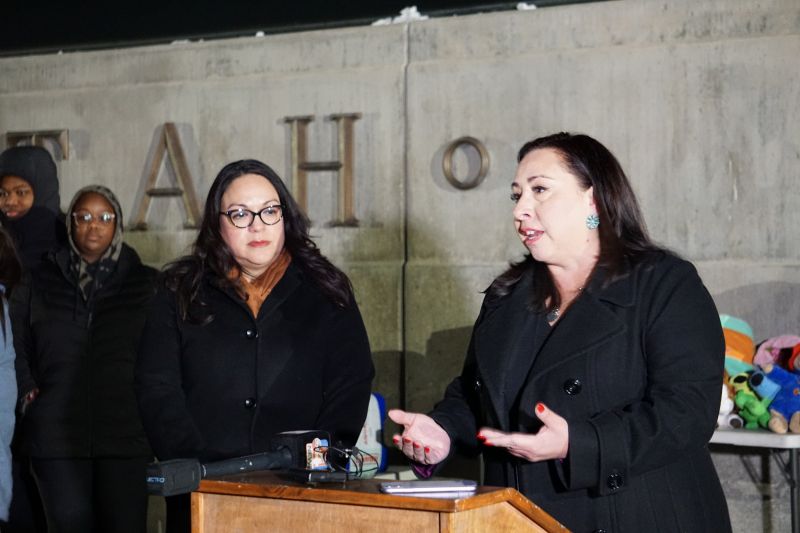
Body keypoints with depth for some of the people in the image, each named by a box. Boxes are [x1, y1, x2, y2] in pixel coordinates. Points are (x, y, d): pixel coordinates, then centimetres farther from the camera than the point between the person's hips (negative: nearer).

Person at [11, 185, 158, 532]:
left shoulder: (146, 283, 11)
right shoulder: (38, 283, 14)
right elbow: (17, 346, 17)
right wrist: (28, 393, 5)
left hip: (126, 434, -1)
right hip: (57, 436, 1)